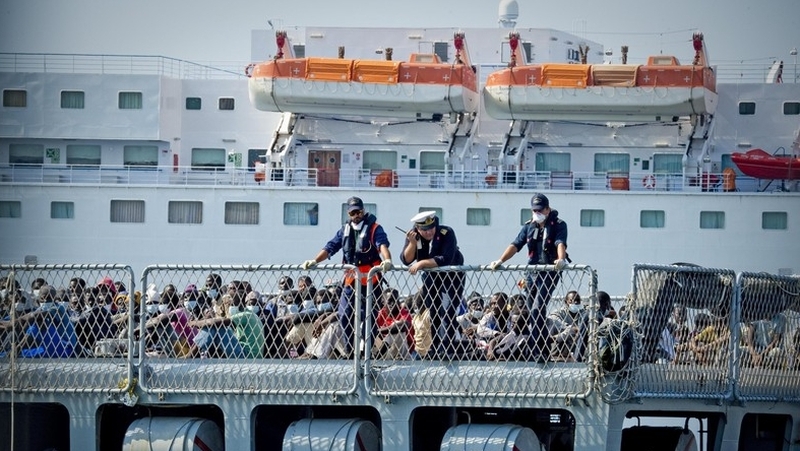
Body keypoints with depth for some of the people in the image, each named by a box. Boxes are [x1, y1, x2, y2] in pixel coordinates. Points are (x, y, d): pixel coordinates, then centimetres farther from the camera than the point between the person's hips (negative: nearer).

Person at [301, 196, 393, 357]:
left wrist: (387, 260, -39)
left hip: (370, 281, -5)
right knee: (345, 316, 1)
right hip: (351, 281, 5)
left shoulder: (374, 228, -2)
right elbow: (330, 247, 12)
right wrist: (314, 261, -2)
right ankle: (349, 351, 9)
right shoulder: (345, 230, 14)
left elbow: (382, 244, -19)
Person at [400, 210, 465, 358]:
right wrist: (412, 243, -33)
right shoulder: (413, 235, -11)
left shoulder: (446, 233, -26)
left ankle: (445, 351, -17)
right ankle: (435, 350, 20)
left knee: (447, 315, -16)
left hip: (452, 276, -5)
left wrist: (421, 263, -34)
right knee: (432, 316, 11)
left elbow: (445, 260, -36)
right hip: (430, 278, 5)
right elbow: (406, 260, -17)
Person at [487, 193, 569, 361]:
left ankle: (539, 352, -18)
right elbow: (516, 245, 5)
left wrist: (561, 259, -40)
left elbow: (560, 243, -20)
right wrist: (500, 261, -10)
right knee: (532, 312, 4)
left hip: (550, 273, -6)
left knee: (537, 310, -18)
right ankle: (542, 351, 9)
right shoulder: (529, 226, 13)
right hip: (532, 272, 6)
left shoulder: (559, 225, -2)